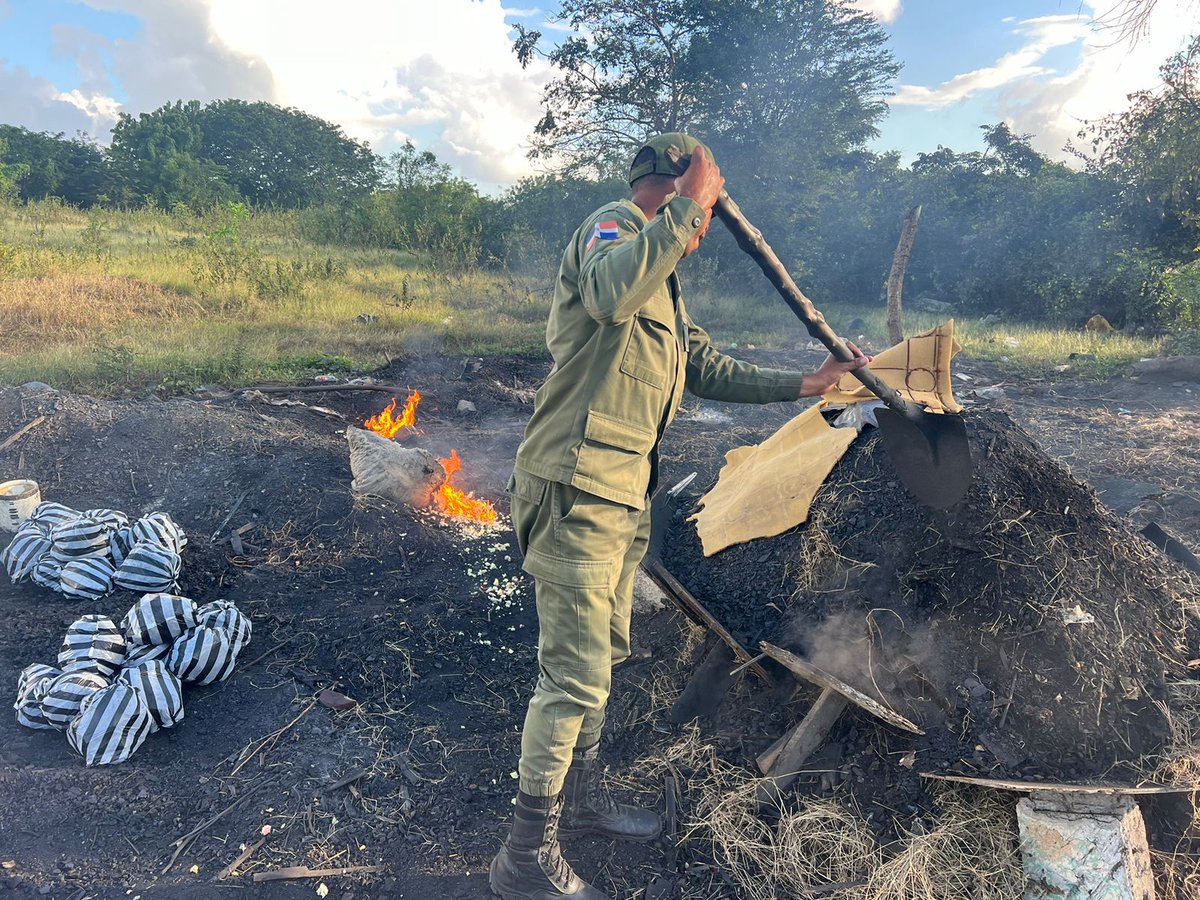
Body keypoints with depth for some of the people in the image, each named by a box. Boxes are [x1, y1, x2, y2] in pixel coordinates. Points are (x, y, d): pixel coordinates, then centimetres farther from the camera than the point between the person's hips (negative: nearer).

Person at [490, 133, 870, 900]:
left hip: (625, 496, 10)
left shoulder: (663, 278, 21)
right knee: (576, 676, -6)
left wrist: (805, 384, 21)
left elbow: (709, 369, 24)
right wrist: (692, 199, -25)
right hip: (577, 493, -10)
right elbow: (610, 293, -35)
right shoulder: (610, 228, -9)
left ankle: (582, 798, 39)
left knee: (605, 656, 20)